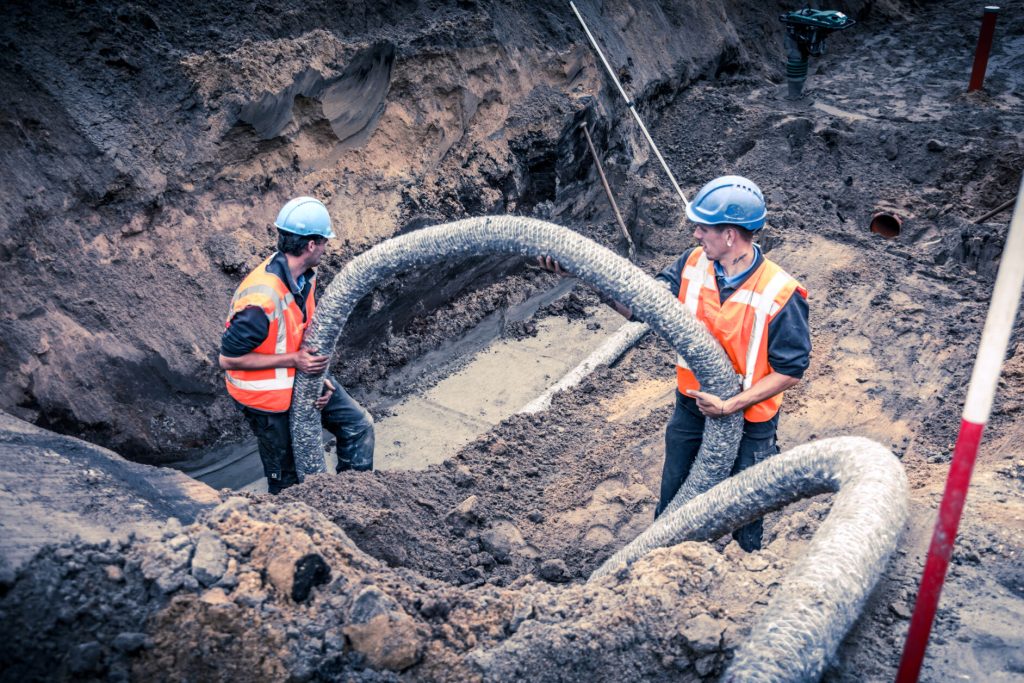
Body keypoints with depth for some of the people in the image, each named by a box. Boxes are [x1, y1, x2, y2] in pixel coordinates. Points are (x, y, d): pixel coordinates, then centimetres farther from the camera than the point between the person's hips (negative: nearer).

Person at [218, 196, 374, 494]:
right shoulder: (262, 300, -34)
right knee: (288, 479, 9)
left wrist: (318, 374, -3)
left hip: (302, 376, 8)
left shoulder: (306, 276, -7)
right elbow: (228, 358, -27)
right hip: (267, 396, -8)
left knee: (359, 425, 13)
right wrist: (293, 360, -27)